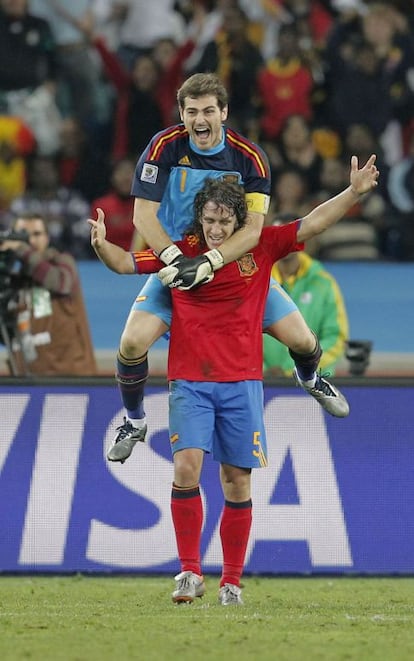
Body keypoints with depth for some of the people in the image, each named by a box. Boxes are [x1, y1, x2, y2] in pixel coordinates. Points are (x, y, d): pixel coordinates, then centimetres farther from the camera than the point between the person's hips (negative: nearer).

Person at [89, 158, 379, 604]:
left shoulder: (260, 247, 3)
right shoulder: (180, 252, 2)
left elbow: (311, 225, 0)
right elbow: (125, 263, 2)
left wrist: (353, 192, -11)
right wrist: (101, 244, -19)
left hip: (241, 383, 1)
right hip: (189, 382, -1)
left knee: (237, 481, 4)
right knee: (186, 465, -18)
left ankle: (232, 582, 14)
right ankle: (190, 572, -12)